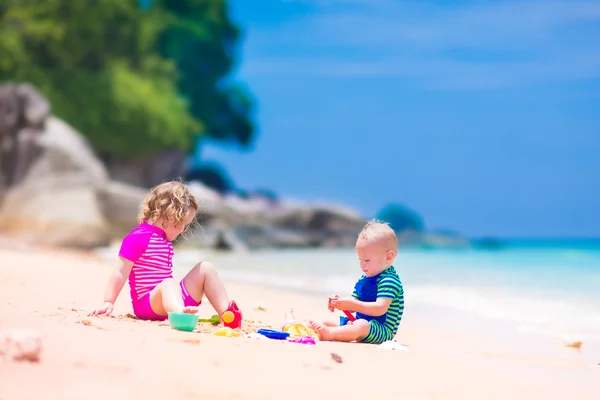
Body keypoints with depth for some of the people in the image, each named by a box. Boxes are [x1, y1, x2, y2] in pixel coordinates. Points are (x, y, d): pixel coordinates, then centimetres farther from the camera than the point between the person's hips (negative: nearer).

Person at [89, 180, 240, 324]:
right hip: (147, 303, -9)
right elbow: (121, 273, -14)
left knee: (205, 268, 4)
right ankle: (181, 315, -75)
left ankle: (227, 313, -11)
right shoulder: (138, 238, -11)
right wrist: (108, 303, -18)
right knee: (169, 284, -41)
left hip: (167, 299, 9)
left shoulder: (165, 241, 19)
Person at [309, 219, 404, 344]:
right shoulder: (365, 279, 15)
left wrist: (352, 304, -28)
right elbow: (354, 302, 15)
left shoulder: (389, 281, -15)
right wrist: (340, 303, -6)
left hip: (382, 330, -10)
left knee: (361, 326, -39)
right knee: (329, 323, 8)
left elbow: (380, 309, -26)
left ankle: (328, 334, -58)